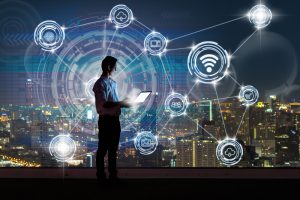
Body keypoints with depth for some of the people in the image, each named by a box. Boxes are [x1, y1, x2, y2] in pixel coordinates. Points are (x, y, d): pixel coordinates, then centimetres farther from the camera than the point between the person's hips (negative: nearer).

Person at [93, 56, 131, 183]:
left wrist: (122, 103, 3)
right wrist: (120, 104, -18)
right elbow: (103, 104, -20)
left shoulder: (113, 83, 14)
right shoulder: (100, 84, -12)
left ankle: (113, 175, 21)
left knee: (113, 148, 13)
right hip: (106, 120, -8)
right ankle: (101, 177, 6)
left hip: (115, 119, 8)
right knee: (103, 149, -1)